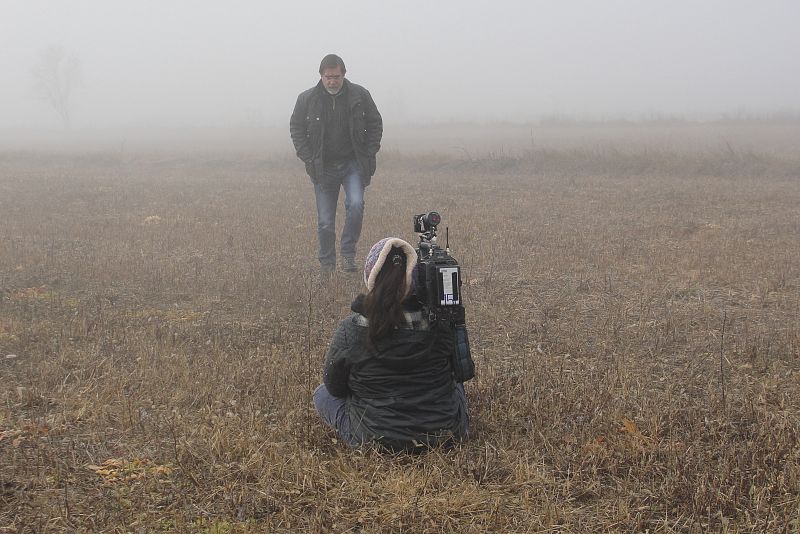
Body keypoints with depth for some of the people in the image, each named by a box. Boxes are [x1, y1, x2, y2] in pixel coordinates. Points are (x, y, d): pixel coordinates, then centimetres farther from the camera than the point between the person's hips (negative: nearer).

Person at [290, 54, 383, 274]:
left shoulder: (360, 95, -1)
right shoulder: (307, 99, -2)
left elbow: (375, 124, 9)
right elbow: (296, 129, 7)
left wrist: (369, 155, -1)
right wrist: (309, 159, -3)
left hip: (353, 165, 0)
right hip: (323, 168, 0)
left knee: (356, 204, -23)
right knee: (325, 222, 2)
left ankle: (348, 254, -6)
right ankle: (326, 264, 18)